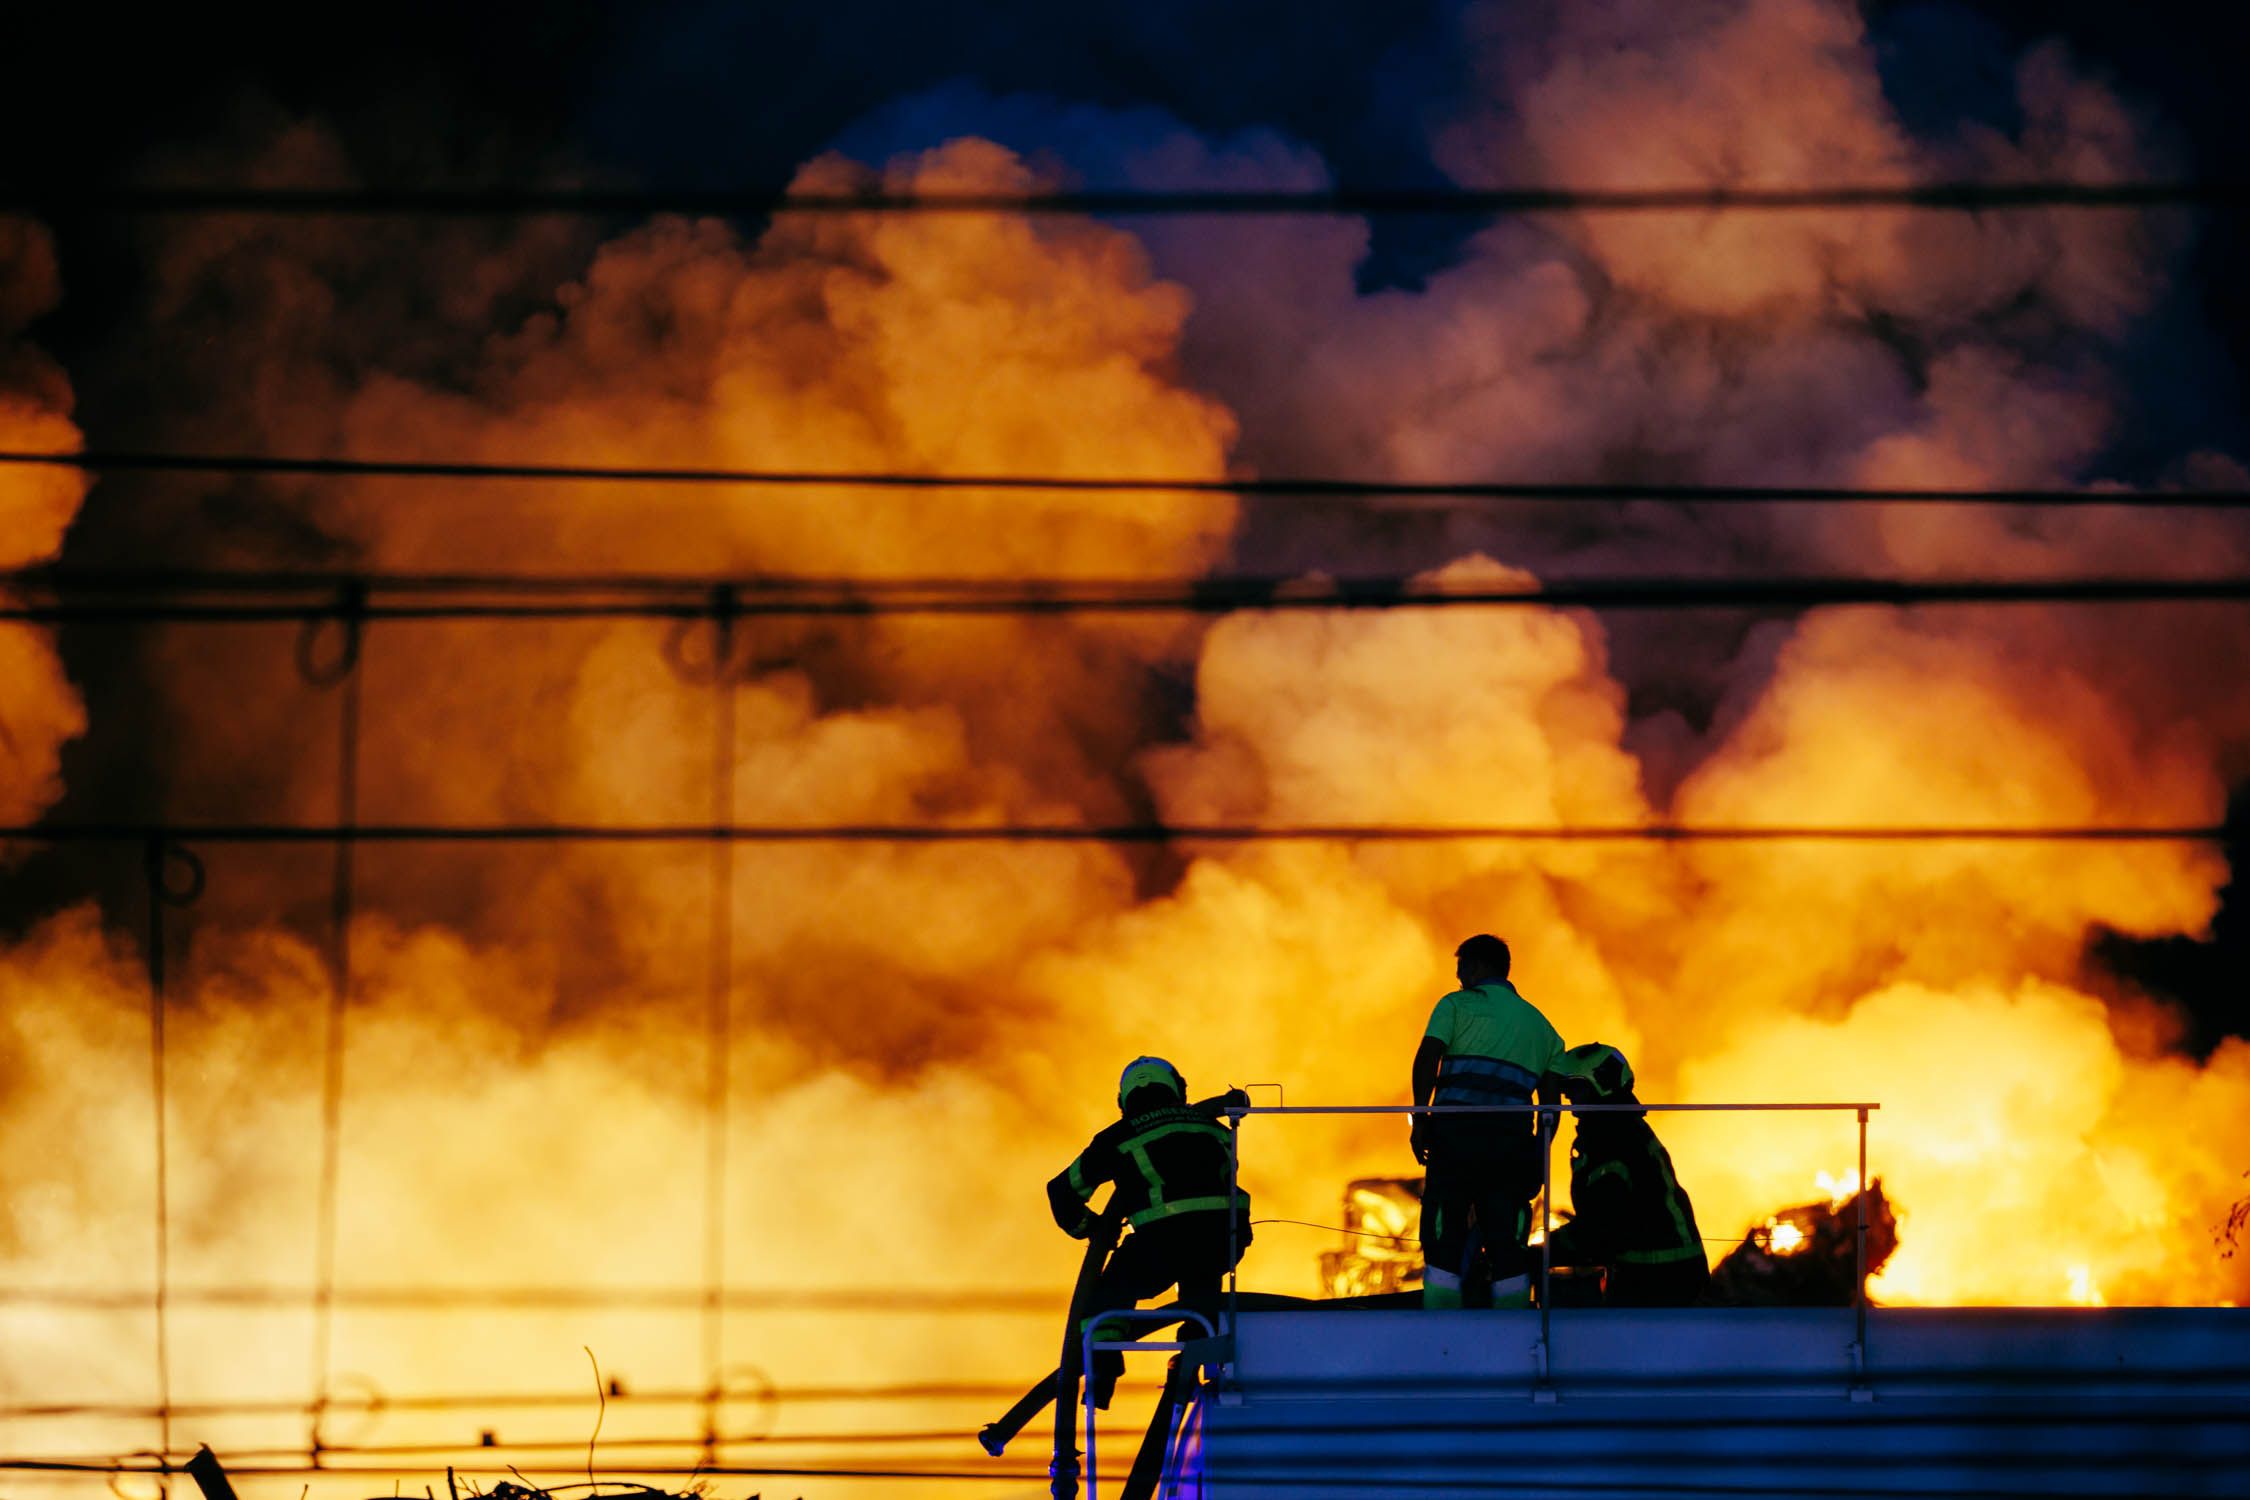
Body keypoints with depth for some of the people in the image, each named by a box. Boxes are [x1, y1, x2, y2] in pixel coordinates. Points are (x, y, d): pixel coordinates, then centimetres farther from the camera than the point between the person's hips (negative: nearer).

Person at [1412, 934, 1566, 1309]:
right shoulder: (1539, 1023, 24)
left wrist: (1420, 1120, -6)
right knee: (1507, 1244, 4)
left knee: (1444, 1236, -2)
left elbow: (1427, 1059, -6)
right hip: (1512, 1137, 4)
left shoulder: (1457, 1005, 9)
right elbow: (1551, 1099, 18)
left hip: (1456, 1131, -4)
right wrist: (1540, 1152, 19)